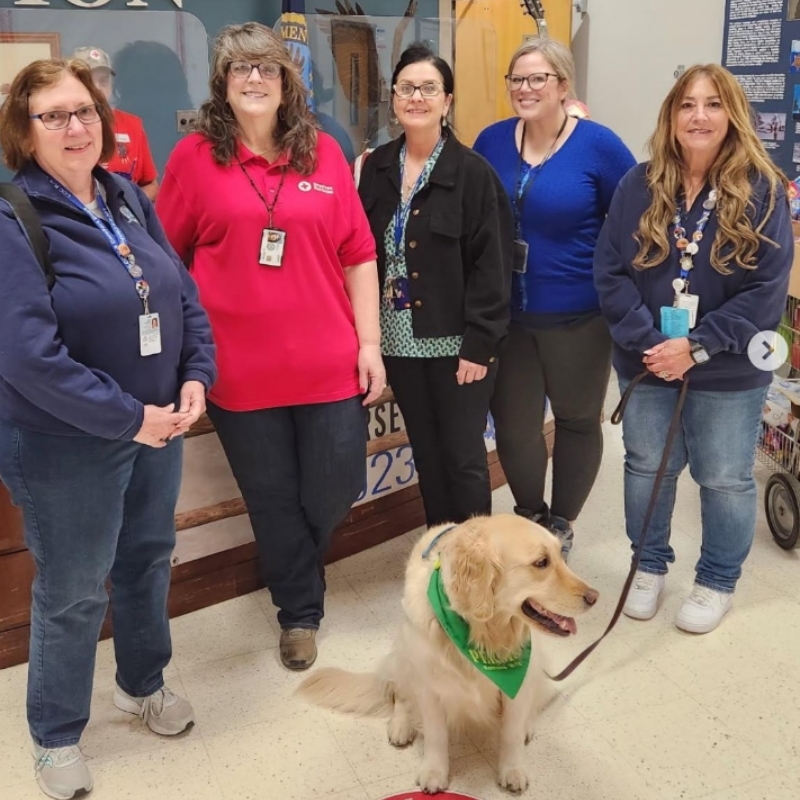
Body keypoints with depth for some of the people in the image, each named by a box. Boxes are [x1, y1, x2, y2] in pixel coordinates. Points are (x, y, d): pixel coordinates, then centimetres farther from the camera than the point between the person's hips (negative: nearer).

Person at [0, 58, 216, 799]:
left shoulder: (129, 200, 4)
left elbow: (183, 295, 8)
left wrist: (195, 377, -6)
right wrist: (127, 416, -22)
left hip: (157, 425, 7)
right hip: (66, 445, -6)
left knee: (148, 560, 21)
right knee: (71, 592, 8)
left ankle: (142, 683, 46)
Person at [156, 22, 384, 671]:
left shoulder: (323, 152, 3)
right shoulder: (194, 156, -2)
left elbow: (358, 254, 5)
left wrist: (369, 343, 1)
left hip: (329, 363, 2)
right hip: (241, 370, -1)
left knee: (336, 489, 8)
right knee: (273, 500, 11)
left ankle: (293, 566, 42)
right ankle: (300, 612, 34)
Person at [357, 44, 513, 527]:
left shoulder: (473, 172, -9)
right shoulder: (376, 169, 6)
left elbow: (491, 265, -12)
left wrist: (479, 344, -16)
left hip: (457, 341, -5)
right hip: (400, 339, 5)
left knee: (464, 457, 3)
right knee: (427, 453, 15)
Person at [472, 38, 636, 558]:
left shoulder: (598, 146, -9)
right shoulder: (492, 141, 2)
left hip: (578, 315, -3)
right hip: (506, 313, 3)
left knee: (577, 419, 13)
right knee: (512, 422, 8)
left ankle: (562, 524, 34)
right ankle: (530, 514, 34)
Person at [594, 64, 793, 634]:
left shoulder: (763, 191, -9)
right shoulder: (640, 187, -3)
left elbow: (767, 290, -13)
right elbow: (610, 272, -6)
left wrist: (697, 346, -19)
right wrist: (647, 341, -17)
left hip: (728, 373, -2)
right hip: (646, 364, 2)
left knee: (725, 479, 11)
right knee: (646, 469, 16)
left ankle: (718, 582, 33)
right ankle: (650, 566, 38)